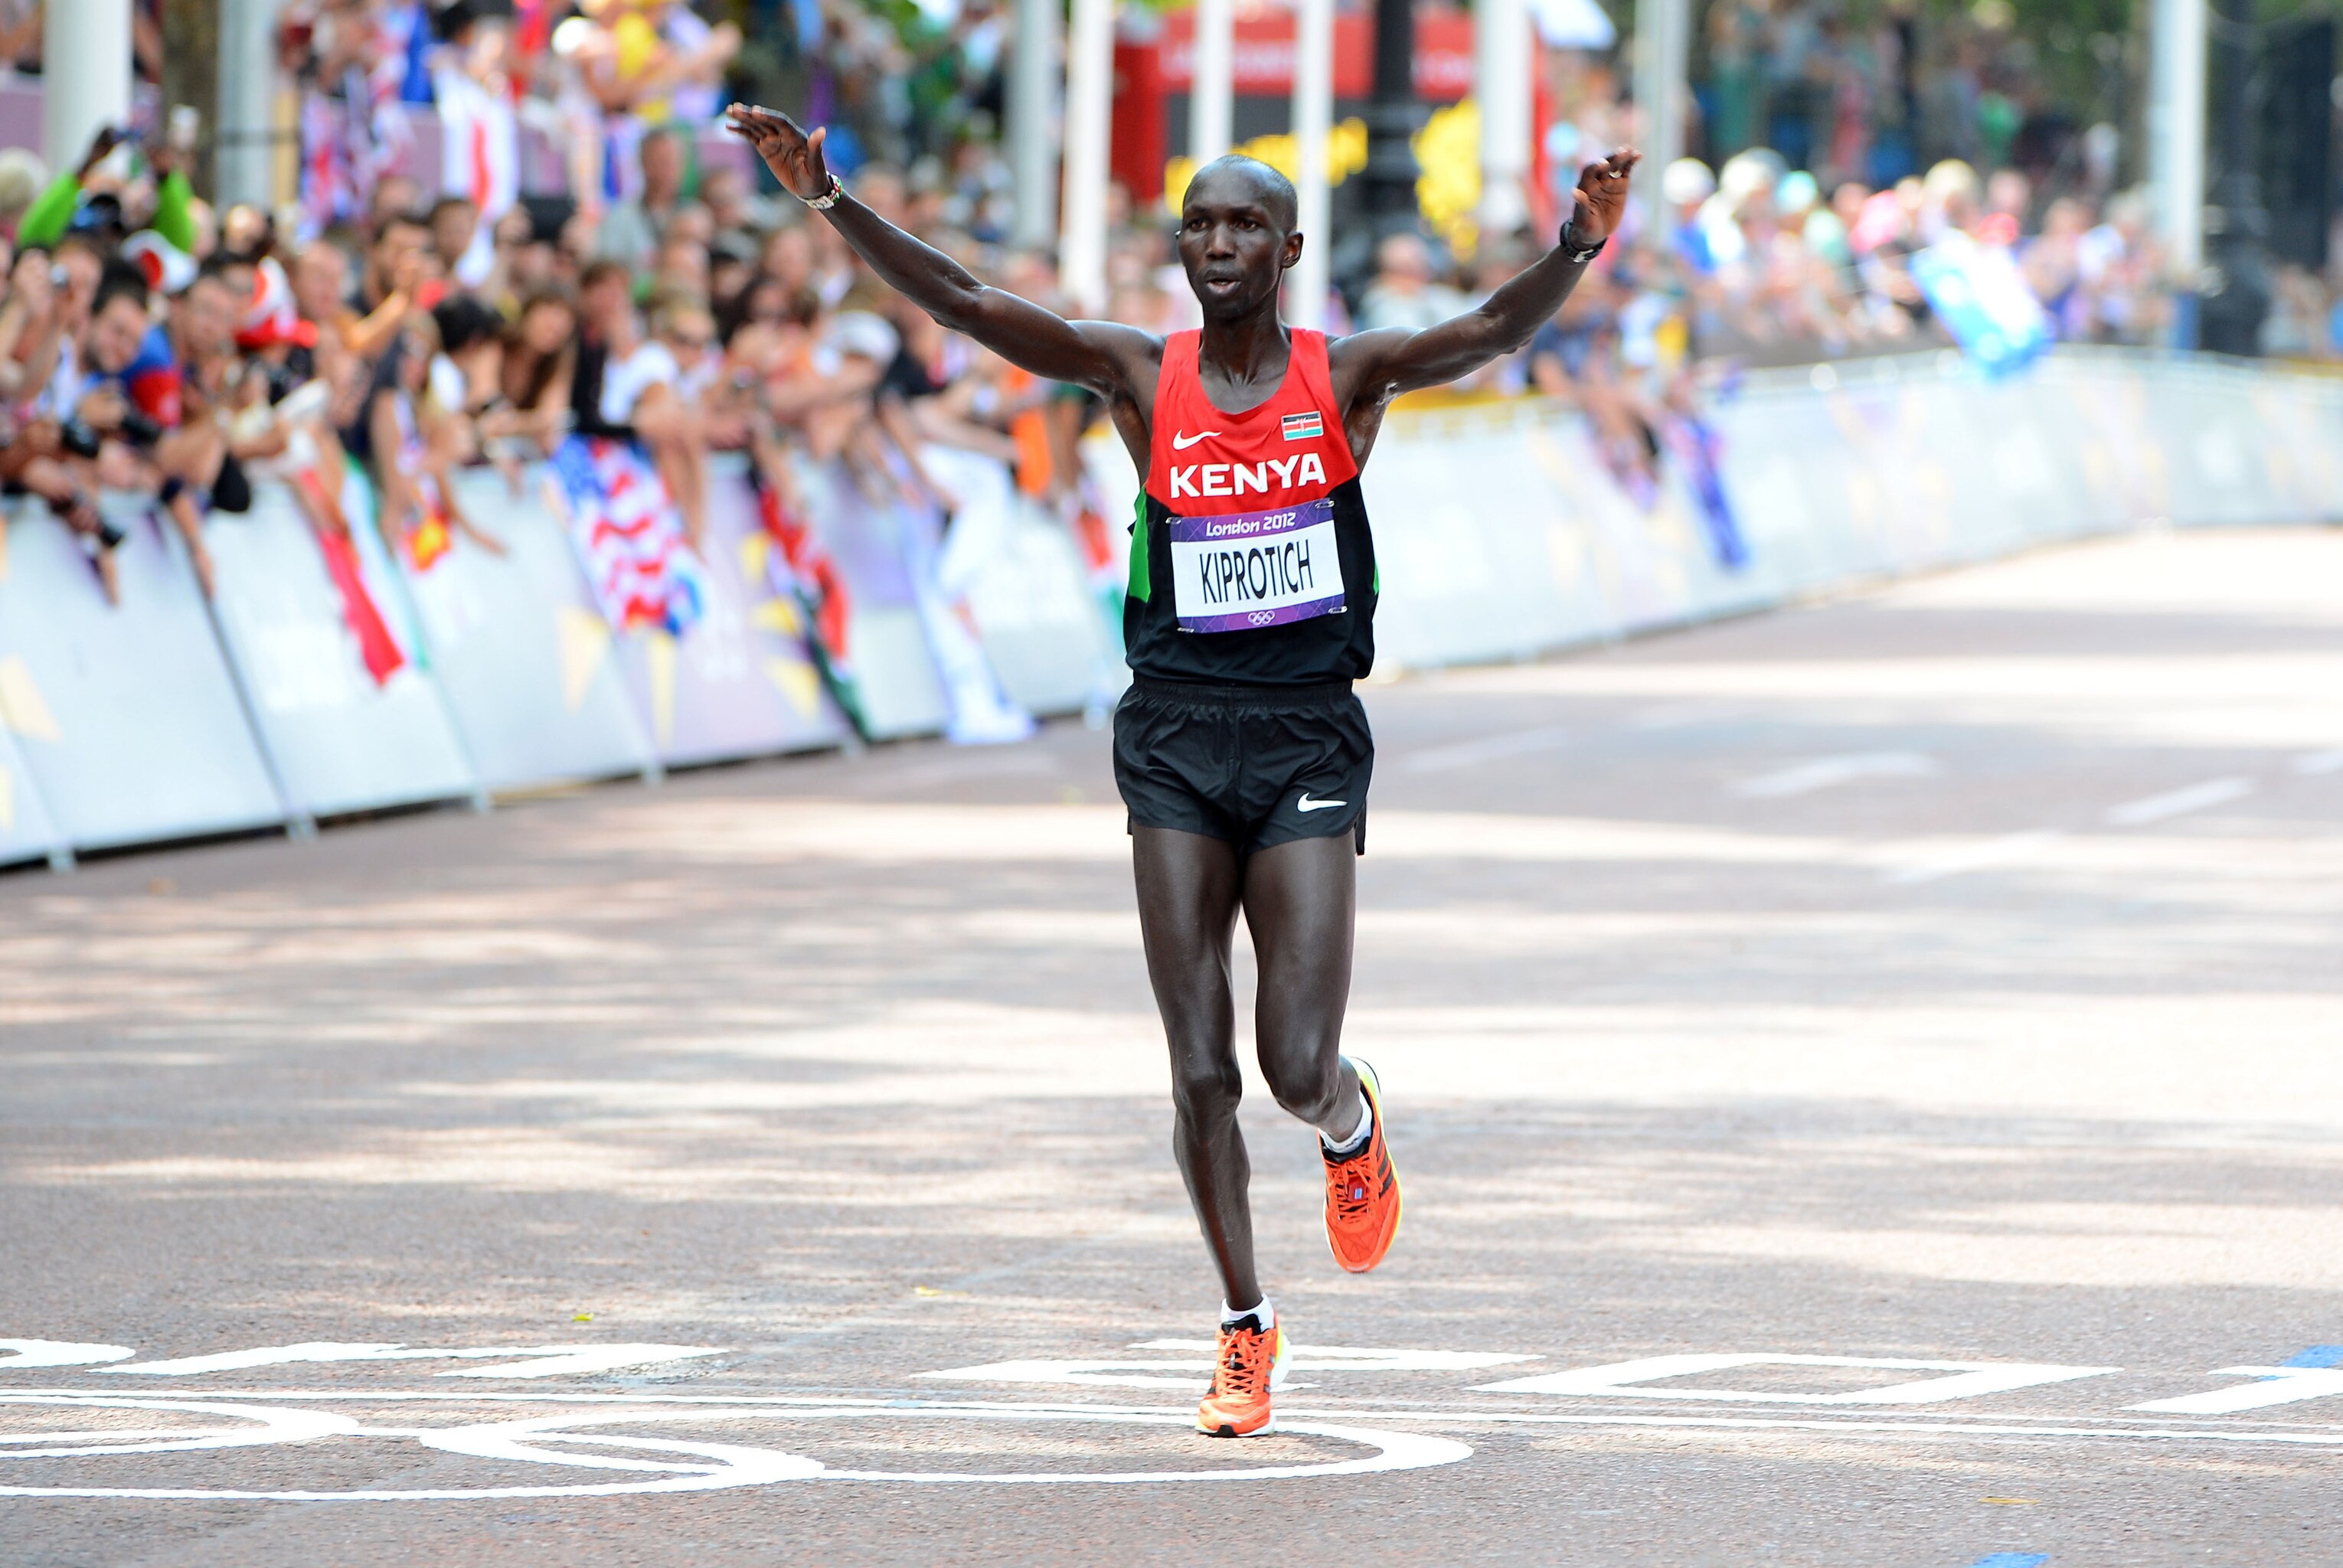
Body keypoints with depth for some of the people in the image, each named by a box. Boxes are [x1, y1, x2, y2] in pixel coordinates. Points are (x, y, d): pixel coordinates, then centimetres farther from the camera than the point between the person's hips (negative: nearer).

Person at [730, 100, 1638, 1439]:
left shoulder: (1346, 380, -1)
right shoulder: (1142, 377, 1)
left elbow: (1495, 332, -17)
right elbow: (961, 302, -6)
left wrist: (1577, 250, -37)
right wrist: (829, 198, -16)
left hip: (1307, 737, -1)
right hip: (1177, 736, 1)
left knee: (1297, 1067, -9)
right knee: (1202, 1071, 0)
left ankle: (1352, 1121, 30)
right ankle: (1247, 1329, 16)